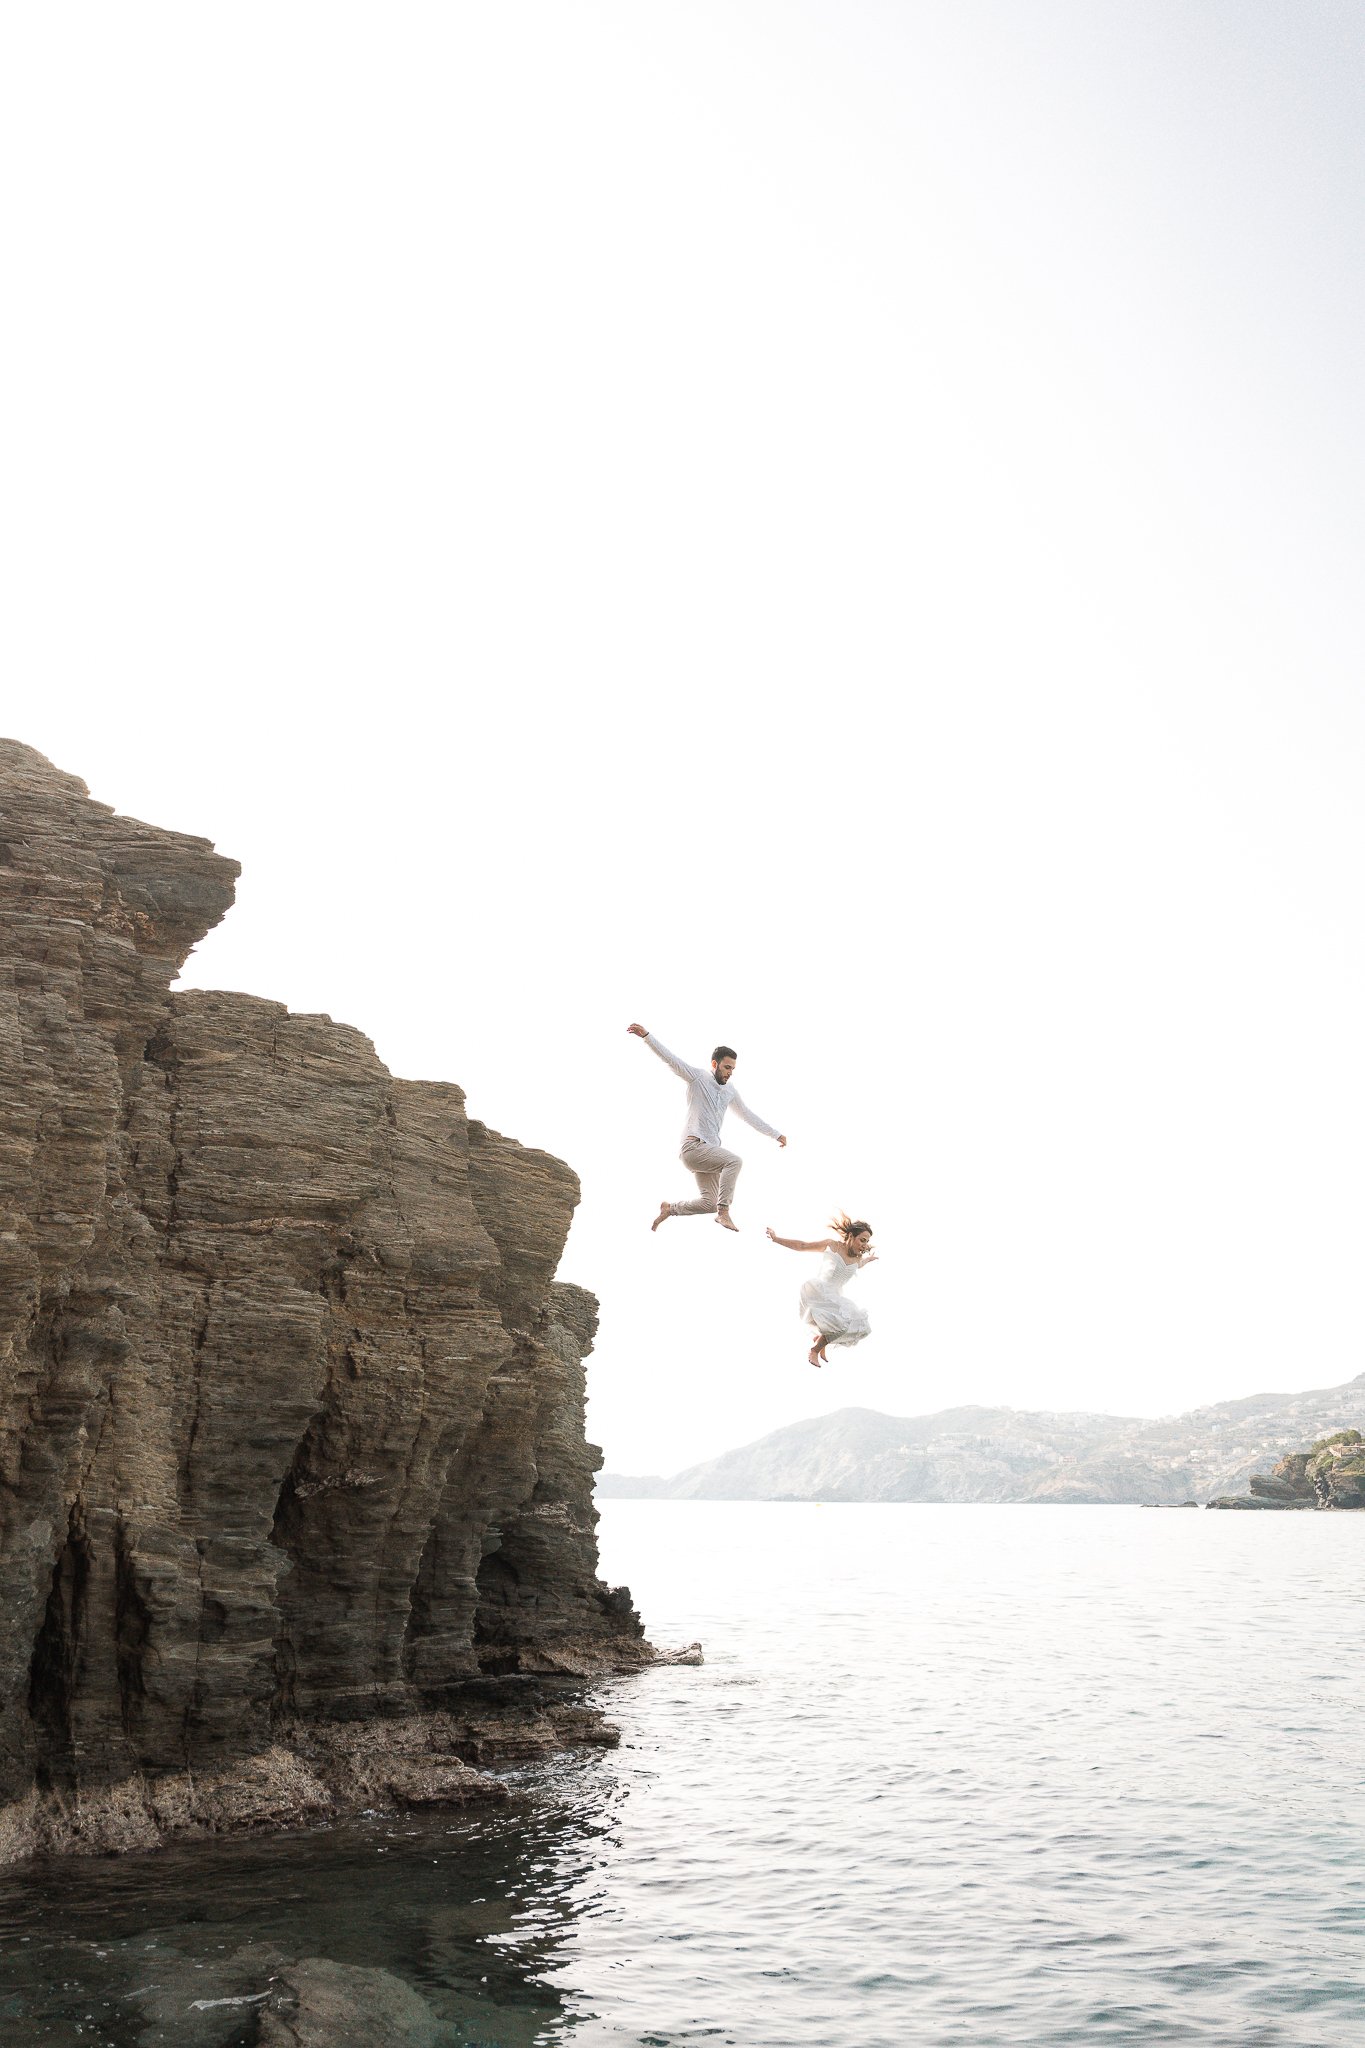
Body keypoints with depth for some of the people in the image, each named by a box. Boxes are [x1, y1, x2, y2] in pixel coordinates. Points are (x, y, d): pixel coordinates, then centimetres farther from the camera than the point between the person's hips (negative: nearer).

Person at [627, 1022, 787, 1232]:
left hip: (710, 1150, 8)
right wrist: (646, 1036, -20)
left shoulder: (730, 1092, 17)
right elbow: (671, 1059, -9)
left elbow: (749, 1116, 26)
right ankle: (724, 1212, -28)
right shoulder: (698, 1077, -1)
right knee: (734, 1160, -28)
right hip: (693, 1146, -8)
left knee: (709, 1203, 5)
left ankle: (669, 1209, 23)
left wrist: (776, 1134, 27)